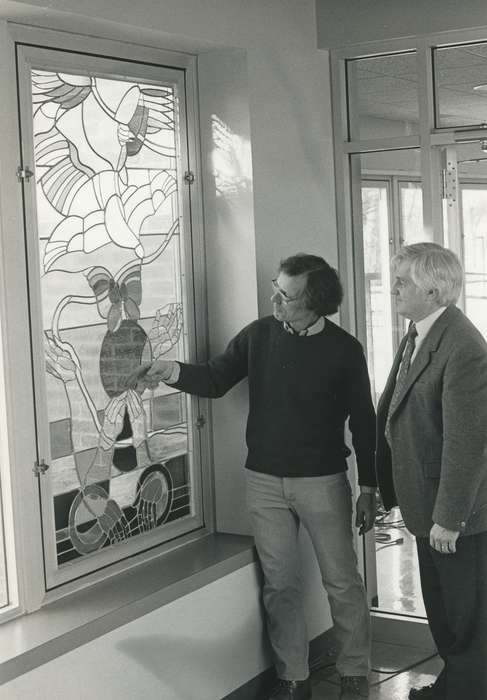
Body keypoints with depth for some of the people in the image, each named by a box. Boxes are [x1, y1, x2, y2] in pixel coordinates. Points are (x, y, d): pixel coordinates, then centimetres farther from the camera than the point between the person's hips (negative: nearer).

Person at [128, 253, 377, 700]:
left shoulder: (343, 350, -9)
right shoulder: (258, 335, -1)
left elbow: (363, 422, -3)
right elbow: (215, 380, 5)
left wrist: (369, 489, -3)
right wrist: (175, 372, -16)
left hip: (323, 482, -3)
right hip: (264, 481, 3)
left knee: (342, 583, 6)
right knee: (280, 585, 10)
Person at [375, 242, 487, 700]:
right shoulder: (416, 335, 7)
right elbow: (391, 417, 12)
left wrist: (448, 517, -21)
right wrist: (384, 490, 14)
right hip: (428, 506, 9)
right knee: (440, 608, 23)